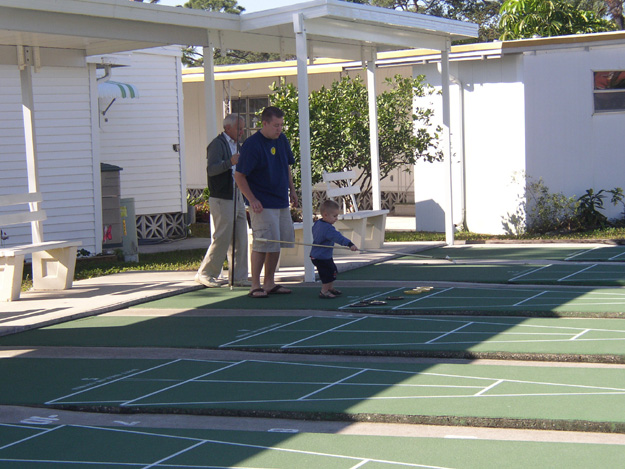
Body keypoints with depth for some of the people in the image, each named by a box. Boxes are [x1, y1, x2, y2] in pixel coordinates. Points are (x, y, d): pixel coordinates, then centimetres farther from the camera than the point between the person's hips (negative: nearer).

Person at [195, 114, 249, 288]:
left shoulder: (236, 144, 19)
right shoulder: (217, 144, -10)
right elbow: (211, 169, -22)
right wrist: (230, 162, -34)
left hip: (237, 198, 9)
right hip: (222, 200, -9)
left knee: (240, 240, 7)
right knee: (222, 238, -6)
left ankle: (239, 277, 12)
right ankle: (204, 274, 5)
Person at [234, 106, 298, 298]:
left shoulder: (282, 140, 8)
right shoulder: (252, 145, -14)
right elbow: (239, 176, -12)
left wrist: (291, 190, 17)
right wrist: (252, 200, -17)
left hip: (282, 202, 8)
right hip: (263, 205, -7)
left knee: (277, 243, 11)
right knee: (262, 244, -8)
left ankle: (269, 283, 21)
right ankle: (255, 286, 0)